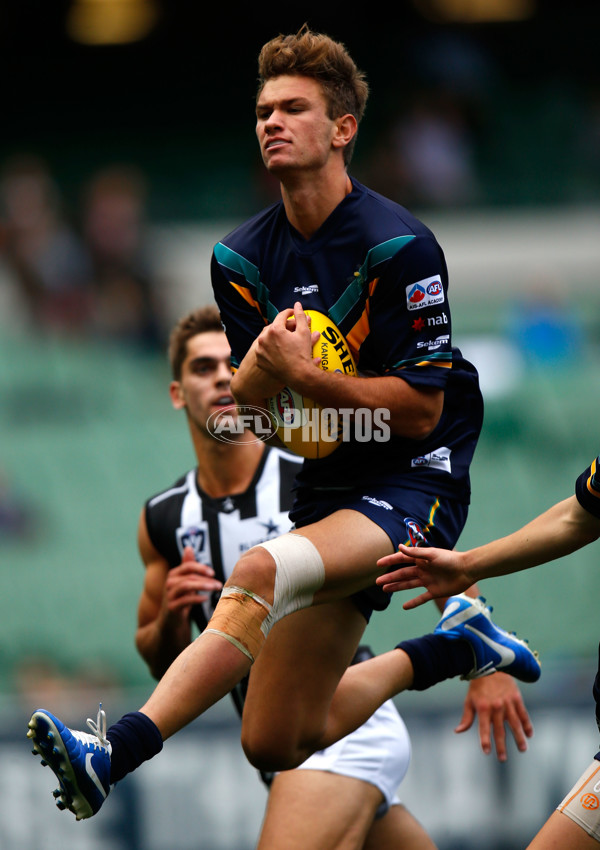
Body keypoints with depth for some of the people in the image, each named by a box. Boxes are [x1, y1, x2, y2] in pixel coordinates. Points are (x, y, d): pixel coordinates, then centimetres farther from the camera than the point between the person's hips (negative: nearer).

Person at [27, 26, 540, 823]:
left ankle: (118, 751, -47)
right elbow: (238, 403, 6)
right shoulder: (242, 257, 6)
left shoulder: (398, 246, -13)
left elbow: (420, 411, -13)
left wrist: (305, 374, -22)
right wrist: (263, 364, -17)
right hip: (326, 488, 7)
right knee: (276, 742, 2)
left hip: (414, 483, -7)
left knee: (264, 570, -36)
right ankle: (443, 652, 23)